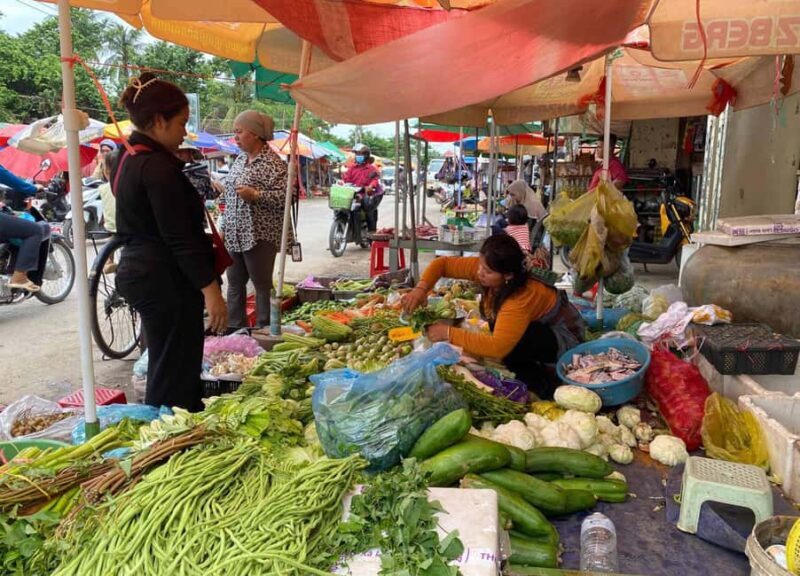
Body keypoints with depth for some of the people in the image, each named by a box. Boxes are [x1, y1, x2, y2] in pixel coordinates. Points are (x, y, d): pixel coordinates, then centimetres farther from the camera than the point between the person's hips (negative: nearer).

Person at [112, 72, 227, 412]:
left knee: (165, 367, 19)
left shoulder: (127, 159, 13)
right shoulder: (157, 167, -18)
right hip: (165, 278, -10)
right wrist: (210, 289, -22)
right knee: (175, 374, -2)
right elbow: (180, 237, -22)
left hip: (137, 270, 11)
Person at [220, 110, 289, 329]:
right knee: (235, 284, 14)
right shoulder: (240, 159, 13)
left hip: (259, 236, -8)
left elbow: (285, 196, -19)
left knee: (263, 285, 2)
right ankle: (235, 329, 26)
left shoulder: (272, 162, -12)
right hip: (234, 235, 8)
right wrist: (223, 227, 17)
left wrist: (256, 194, -25)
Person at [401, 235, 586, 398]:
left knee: (508, 345, -31)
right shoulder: (484, 268, -19)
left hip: (564, 338, -9)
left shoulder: (523, 297, -38)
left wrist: (449, 333, -39)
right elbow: (442, 263, -11)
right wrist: (421, 288, -29)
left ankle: (539, 382, -7)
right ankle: (534, 365, 3)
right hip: (539, 325, 9)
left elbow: (497, 346, -45)